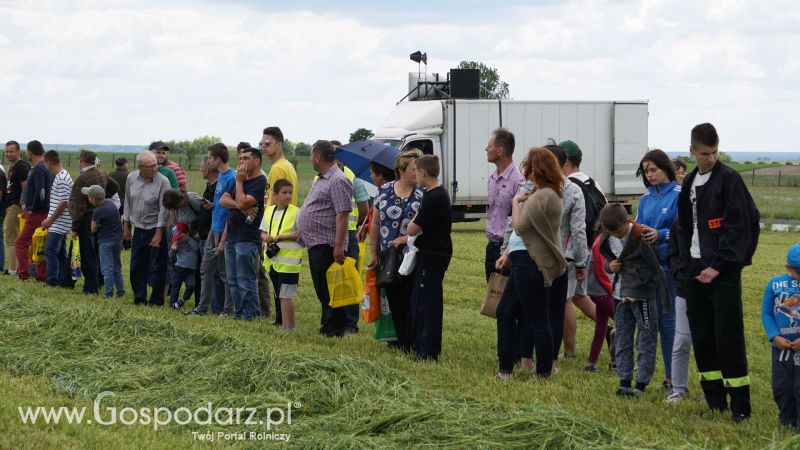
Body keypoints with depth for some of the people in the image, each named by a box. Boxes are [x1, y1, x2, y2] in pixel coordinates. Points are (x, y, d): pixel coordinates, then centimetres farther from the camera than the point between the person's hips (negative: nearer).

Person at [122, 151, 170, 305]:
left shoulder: (163, 182, -15)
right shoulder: (131, 178, 1)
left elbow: (164, 210, -14)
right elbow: (128, 203, 12)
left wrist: (158, 234, -15)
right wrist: (126, 225, 13)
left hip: (155, 230, -5)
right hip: (138, 229, 5)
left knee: (157, 268, 0)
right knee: (136, 267, 10)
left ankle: (156, 300, 9)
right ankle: (139, 298, 21)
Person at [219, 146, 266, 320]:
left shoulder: (261, 183, -10)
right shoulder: (241, 180, 18)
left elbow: (242, 202, -21)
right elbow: (223, 200, 7)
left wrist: (239, 182, -8)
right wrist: (240, 206, -11)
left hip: (247, 239, -9)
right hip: (232, 237, 9)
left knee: (246, 281, -7)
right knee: (233, 281, 12)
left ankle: (252, 316, -1)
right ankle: (239, 313, 19)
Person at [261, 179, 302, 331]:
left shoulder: (296, 212, -7)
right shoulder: (269, 211, 11)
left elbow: (302, 235, -12)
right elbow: (263, 232, 16)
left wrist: (282, 237, -17)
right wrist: (266, 237, -7)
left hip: (288, 260, -6)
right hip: (272, 259, 6)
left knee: (285, 296, -8)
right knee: (279, 295, 14)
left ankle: (288, 327, -6)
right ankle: (281, 323, 23)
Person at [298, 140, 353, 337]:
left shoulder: (338, 181, -16)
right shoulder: (322, 179, 18)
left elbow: (343, 214, -22)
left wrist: (338, 245, -26)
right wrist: (302, 232, 25)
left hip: (326, 245, -10)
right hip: (315, 244, 10)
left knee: (328, 291, -6)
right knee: (322, 291, 15)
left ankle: (333, 329, -2)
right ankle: (327, 326, 21)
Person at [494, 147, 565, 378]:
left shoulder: (542, 197, -18)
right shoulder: (548, 193, 15)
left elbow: (520, 227, -18)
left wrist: (516, 202, -7)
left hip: (531, 263, -11)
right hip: (525, 262, 11)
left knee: (537, 320, -3)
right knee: (505, 313, 15)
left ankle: (544, 373, 5)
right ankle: (505, 369, 19)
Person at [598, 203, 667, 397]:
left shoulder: (641, 237, -17)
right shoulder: (607, 239, 4)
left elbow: (655, 268, -13)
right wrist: (609, 266, -4)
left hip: (642, 295, -7)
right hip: (621, 294, 7)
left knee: (646, 340, -1)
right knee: (622, 339, 11)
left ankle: (641, 383, 2)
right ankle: (624, 380, 18)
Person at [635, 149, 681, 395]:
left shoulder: (679, 195, -5)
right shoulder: (646, 199, 14)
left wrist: (660, 235, -22)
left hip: (672, 266, -6)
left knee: (670, 321, -6)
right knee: (660, 322, 10)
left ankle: (674, 379, -1)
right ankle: (669, 377, 18)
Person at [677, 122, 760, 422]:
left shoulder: (729, 179, -7)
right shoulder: (690, 182, 15)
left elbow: (739, 226, -13)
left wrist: (718, 265, -16)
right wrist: (688, 258, 7)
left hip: (723, 270, -7)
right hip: (696, 268, 7)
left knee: (728, 336, -8)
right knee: (701, 336, 7)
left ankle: (740, 405, -4)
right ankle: (715, 400, 16)